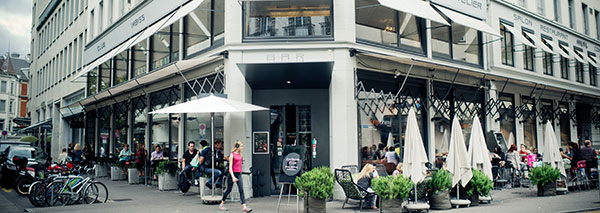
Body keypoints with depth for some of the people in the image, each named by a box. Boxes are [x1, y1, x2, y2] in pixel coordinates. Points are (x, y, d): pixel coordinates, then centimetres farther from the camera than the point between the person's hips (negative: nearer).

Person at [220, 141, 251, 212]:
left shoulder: (240, 154, 8)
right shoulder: (232, 155, -11)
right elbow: (230, 167, -15)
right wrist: (233, 177, -23)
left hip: (238, 174, 6)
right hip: (232, 174, -5)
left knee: (241, 190, -5)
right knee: (229, 190, 7)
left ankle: (244, 207, -10)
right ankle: (221, 204, 26)